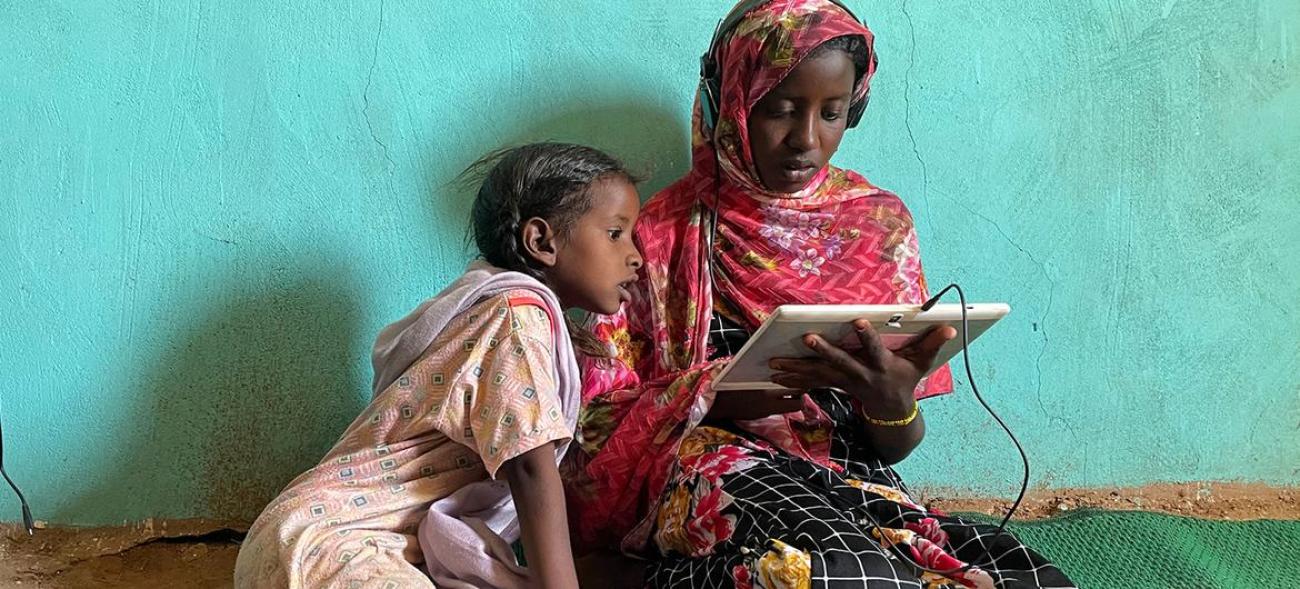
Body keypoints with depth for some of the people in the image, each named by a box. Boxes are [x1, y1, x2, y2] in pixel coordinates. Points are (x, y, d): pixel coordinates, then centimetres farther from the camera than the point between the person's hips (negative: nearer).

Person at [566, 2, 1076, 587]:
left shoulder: (879, 225, 10)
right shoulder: (664, 233, 4)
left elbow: (894, 447, 10)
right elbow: (600, 412, 2)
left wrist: (893, 401, -15)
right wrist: (714, 396, -17)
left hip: (855, 482, 3)